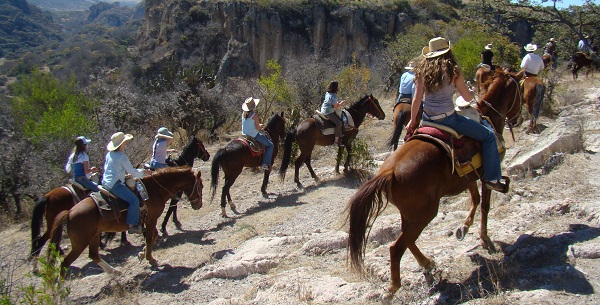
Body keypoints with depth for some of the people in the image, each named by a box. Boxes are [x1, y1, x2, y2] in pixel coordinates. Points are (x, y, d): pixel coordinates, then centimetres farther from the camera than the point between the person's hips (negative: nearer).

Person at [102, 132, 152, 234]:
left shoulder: (109, 154, 10)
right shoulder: (122, 156, -16)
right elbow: (132, 171, -14)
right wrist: (143, 172, 2)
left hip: (105, 182, 10)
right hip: (115, 184, -10)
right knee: (134, 200, -15)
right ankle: (132, 226, -16)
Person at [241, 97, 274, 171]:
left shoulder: (244, 113, 5)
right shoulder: (254, 114, -18)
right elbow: (257, 128, -17)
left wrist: (259, 125, 16)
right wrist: (261, 127, 6)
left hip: (244, 134, 8)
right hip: (253, 135, -8)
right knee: (270, 145, 0)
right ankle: (265, 164, -8)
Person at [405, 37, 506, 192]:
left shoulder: (423, 70, 2)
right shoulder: (452, 71, -10)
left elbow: (417, 98, 2)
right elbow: (468, 98, -3)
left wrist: (412, 121, 11)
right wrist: (473, 93, 20)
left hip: (427, 119, 6)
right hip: (447, 119, -5)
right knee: (489, 135, 7)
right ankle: (491, 179, 8)